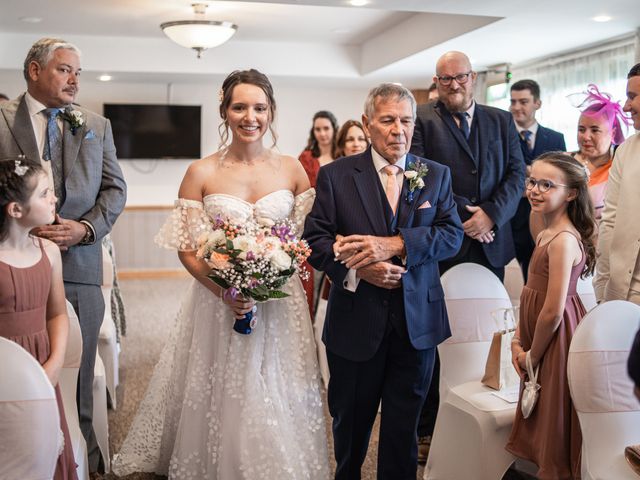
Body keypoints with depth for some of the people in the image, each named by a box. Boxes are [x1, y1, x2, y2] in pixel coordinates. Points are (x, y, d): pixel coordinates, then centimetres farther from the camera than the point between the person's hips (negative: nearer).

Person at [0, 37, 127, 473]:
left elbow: (115, 188, 8)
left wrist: (85, 228, -8)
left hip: (79, 263, 2)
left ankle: (83, 456, 22)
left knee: (77, 374, 10)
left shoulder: (97, 126, 12)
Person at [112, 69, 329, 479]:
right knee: (221, 401, 8)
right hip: (219, 301, -1)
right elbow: (187, 249, -3)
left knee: (279, 405, 8)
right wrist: (223, 291, -17)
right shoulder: (201, 173, -2)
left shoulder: (292, 170, 2)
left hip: (280, 303, 1)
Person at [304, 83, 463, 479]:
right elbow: (315, 238, -5)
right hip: (356, 322, -1)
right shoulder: (335, 175, -1)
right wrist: (357, 269, -22)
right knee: (351, 421, 17)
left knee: (404, 427, 13)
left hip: (417, 323, 1)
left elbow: (453, 234, -5)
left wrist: (395, 244, -20)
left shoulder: (437, 175, 5)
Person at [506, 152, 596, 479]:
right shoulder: (546, 233, 6)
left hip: (555, 342, -9)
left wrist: (532, 355, -12)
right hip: (538, 345, 9)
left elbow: (553, 311, -24)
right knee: (538, 425, 23)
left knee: (555, 444, 9)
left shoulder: (564, 240, -23)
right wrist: (517, 341, 3)